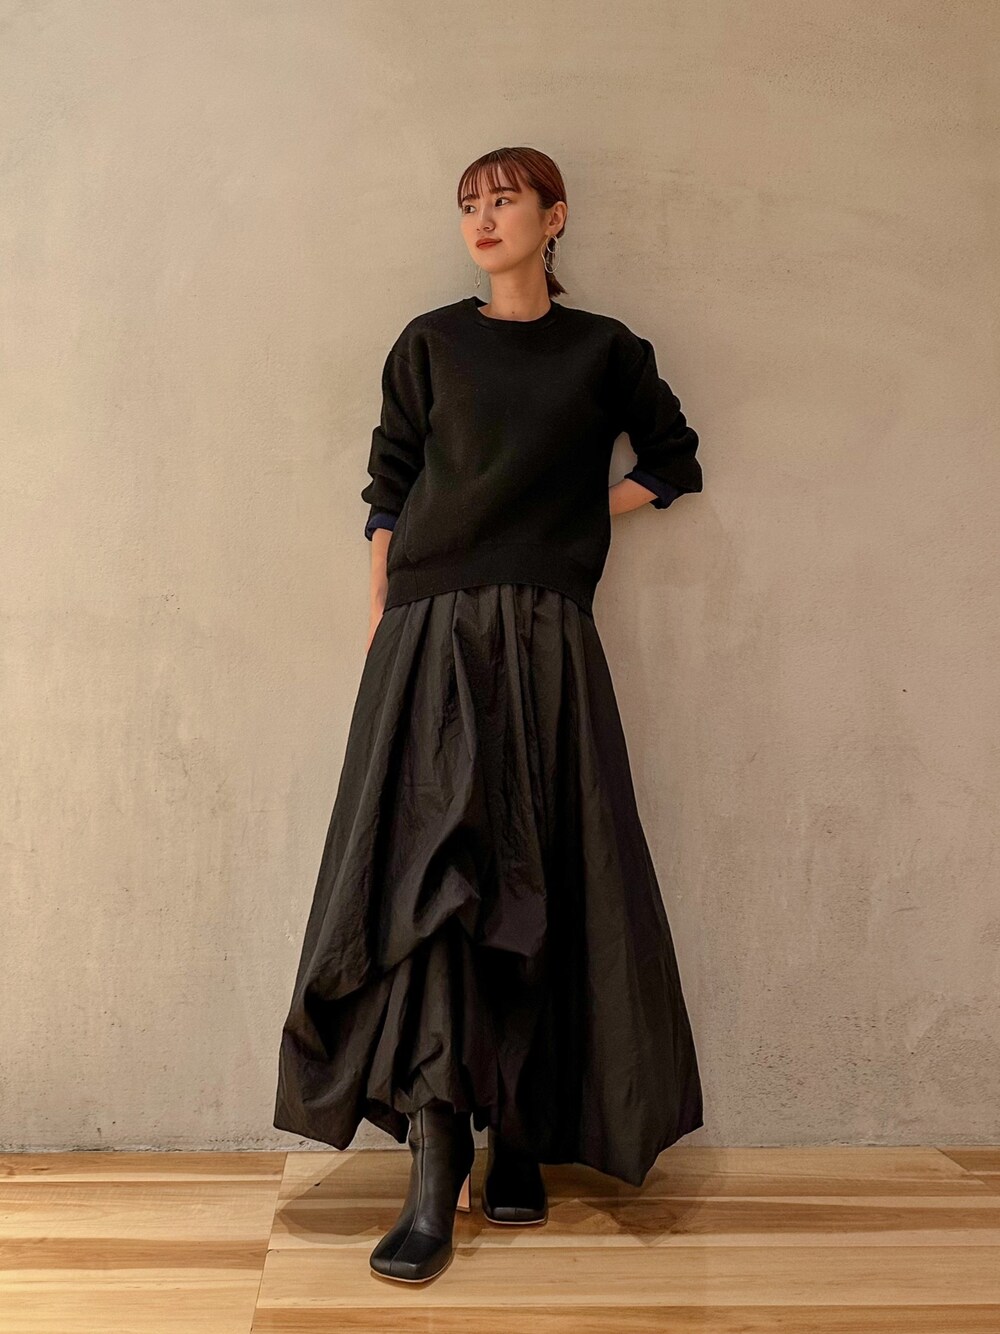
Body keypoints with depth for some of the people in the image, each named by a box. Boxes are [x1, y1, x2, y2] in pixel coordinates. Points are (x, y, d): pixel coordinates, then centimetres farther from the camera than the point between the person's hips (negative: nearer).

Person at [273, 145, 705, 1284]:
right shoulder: (431, 344, 12)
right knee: (424, 869, -12)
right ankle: (434, 1167, -11)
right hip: (433, 633, 0)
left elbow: (674, 461, 21)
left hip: (545, 641, 1)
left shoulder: (603, 350, 12)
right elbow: (387, 489, 10)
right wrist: (380, 624, 1)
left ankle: (518, 1143, 10)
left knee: (542, 888, -2)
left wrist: (582, 517, 7)